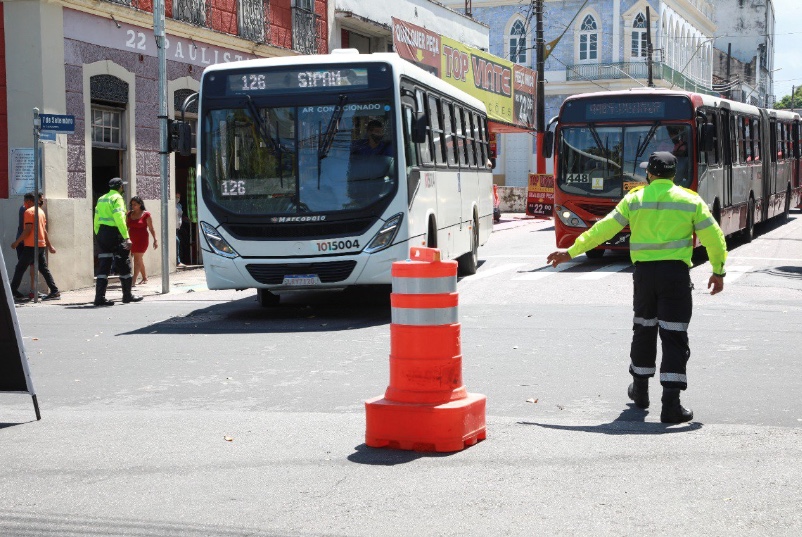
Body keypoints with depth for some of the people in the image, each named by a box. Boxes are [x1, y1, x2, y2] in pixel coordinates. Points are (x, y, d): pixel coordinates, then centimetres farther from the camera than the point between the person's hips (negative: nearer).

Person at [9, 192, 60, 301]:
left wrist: (17, 242, -11)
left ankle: (13, 291, 2)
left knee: (20, 268, 0)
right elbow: (44, 230, 19)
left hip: (31, 245, -8)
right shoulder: (41, 211, 16)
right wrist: (49, 245, 21)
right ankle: (55, 291, 0)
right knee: (44, 269, 7)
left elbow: (27, 230, -15)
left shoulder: (29, 212, -9)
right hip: (41, 245, 8)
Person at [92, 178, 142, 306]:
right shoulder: (117, 198, -9)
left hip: (101, 233, 7)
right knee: (123, 265, 6)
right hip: (114, 234, -7)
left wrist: (99, 235, 19)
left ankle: (100, 297, -2)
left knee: (103, 266, 5)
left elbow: (96, 220, 15)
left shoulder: (101, 199, 16)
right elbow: (119, 219, -20)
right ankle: (127, 295, 15)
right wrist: (126, 238, -23)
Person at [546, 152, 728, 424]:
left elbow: (603, 229, 2)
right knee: (674, 336, -2)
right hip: (676, 272, -2)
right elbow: (714, 237, 1)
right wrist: (718, 271, 13)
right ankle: (671, 404, -7)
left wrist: (571, 252, 7)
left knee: (644, 329, 20)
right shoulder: (690, 200, 2)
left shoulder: (634, 199, 3)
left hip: (643, 271, 2)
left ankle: (640, 389, 34)